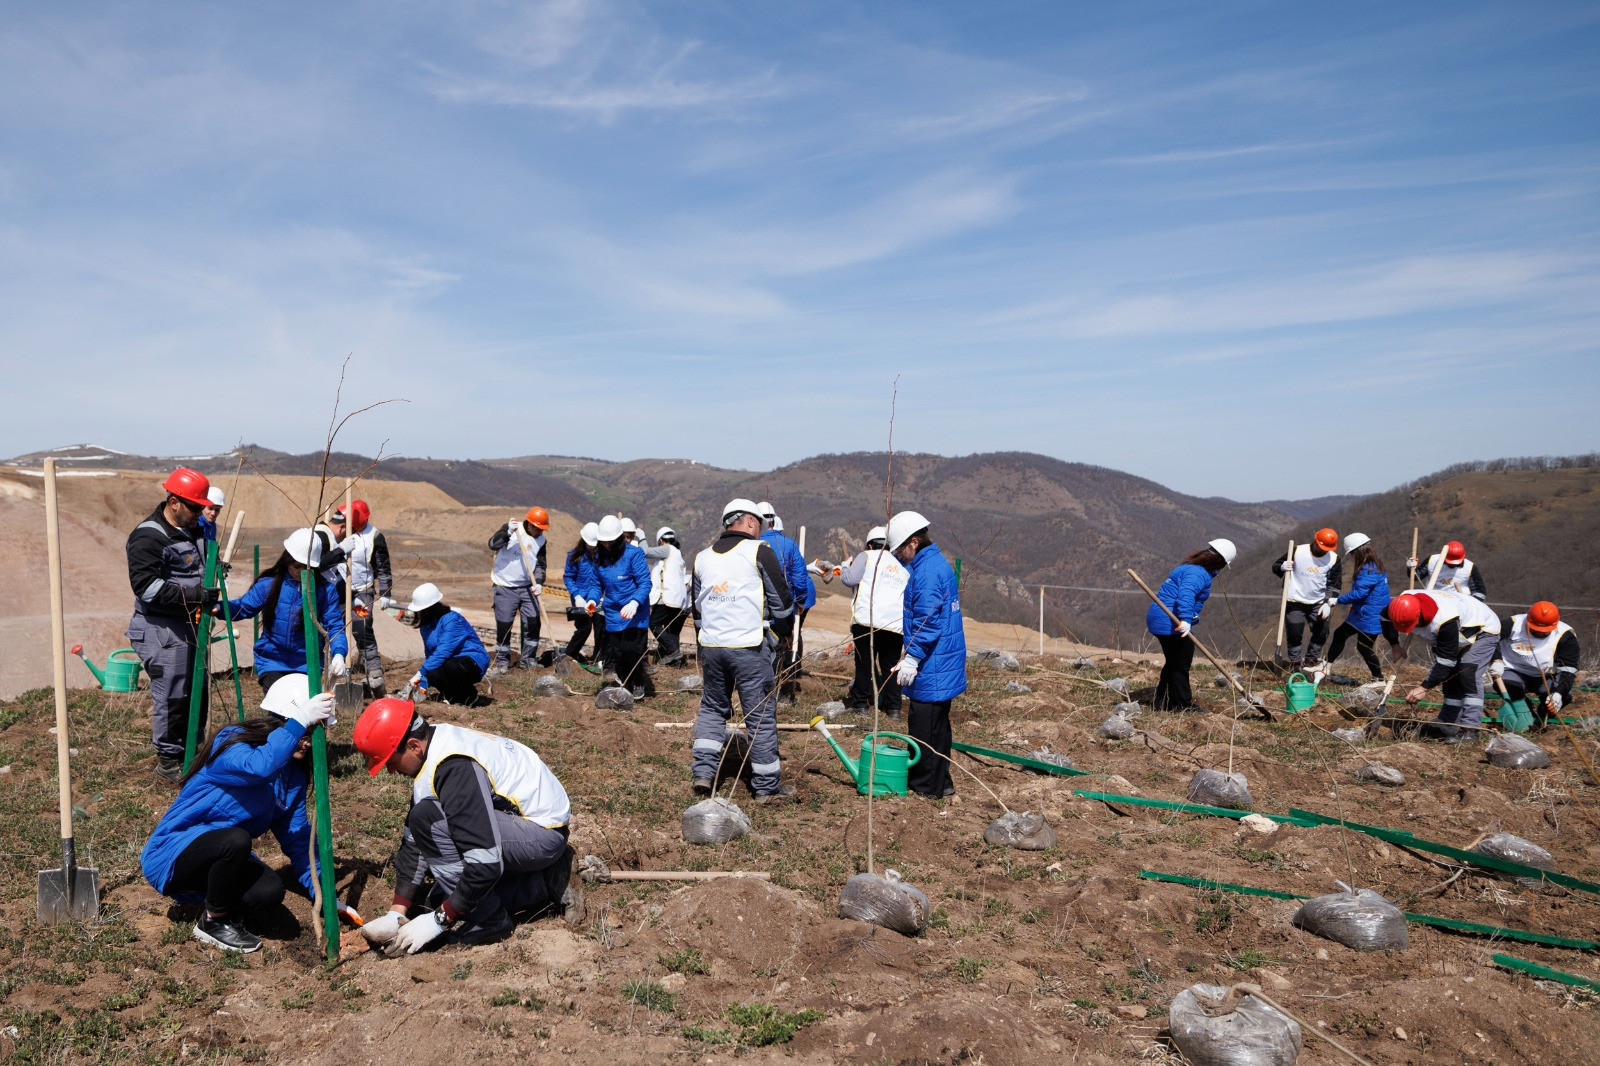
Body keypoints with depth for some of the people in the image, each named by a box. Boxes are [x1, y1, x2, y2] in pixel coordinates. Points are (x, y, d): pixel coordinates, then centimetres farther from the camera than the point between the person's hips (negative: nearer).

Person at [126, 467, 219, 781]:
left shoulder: (192, 531, 13)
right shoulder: (148, 537, -16)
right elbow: (146, 586, -23)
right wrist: (195, 595, -28)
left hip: (189, 625, 9)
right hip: (161, 629, -9)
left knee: (197, 691, 15)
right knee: (171, 696, -4)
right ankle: (168, 760, 9)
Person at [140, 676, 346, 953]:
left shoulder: (292, 774, 2)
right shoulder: (231, 742, -20)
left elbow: (298, 839, 3)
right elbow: (260, 766, -45)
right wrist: (299, 721, -43)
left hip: (218, 857, 5)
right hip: (170, 857, -5)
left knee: (270, 891, -25)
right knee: (236, 839, -36)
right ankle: (213, 923, -10)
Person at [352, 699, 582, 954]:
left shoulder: (455, 767, -28)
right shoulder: (433, 746, 1)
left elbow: (486, 862, -30)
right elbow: (413, 839, 7)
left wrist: (439, 920, -18)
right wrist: (396, 913, 3)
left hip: (544, 834, -10)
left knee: (428, 818, -24)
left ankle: (487, 921, -11)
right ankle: (545, 883, 12)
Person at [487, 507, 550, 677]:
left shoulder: (540, 540, 4)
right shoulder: (510, 529, -10)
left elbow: (540, 564, 5)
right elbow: (492, 545, -21)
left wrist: (538, 582, -11)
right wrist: (507, 532, -36)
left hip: (527, 587, 4)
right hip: (505, 587, -4)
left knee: (533, 622, 0)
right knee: (503, 626, -1)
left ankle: (528, 660, 15)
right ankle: (502, 662, 13)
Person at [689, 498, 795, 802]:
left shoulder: (703, 557, 13)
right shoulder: (759, 551, -5)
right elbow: (782, 603, -5)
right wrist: (779, 617, 18)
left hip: (711, 646, 5)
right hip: (749, 648, -5)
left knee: (712, 708, 20)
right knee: (761, 714, 4)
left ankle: (703, 771, 13)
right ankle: (768, 785, 10)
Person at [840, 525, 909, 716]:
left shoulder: (867, 556, 7)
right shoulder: (903, 566, 23)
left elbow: (849, 579, -5)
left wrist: (845, 567, 16)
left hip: (867, 620, -4)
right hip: (896, 625, 4)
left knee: (865, 663, 6)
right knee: (890, 665, 14)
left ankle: (860, 704, 7)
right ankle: (893, 707, 13)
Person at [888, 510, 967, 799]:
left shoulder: (927, 570, -18)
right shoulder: (936, 563, 14)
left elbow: (927, 620, -23)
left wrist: (911, 658, -21)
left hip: (932, 666, -10)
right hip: (943, 666, 10)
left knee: (924, 725, -2)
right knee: (936, 724, 17)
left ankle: (928, 785, 7)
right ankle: (939, 781, 26)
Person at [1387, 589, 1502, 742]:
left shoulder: (1444, 621, -45)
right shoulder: (1405, 602, -24)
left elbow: (1446, 660, -35)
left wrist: (1424, 687, -32)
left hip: (1484, 631, -8)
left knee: (1467, 674, -24)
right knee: (1450, 677, 7)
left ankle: (1469, 729, -23)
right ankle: (1447, 724, 14)